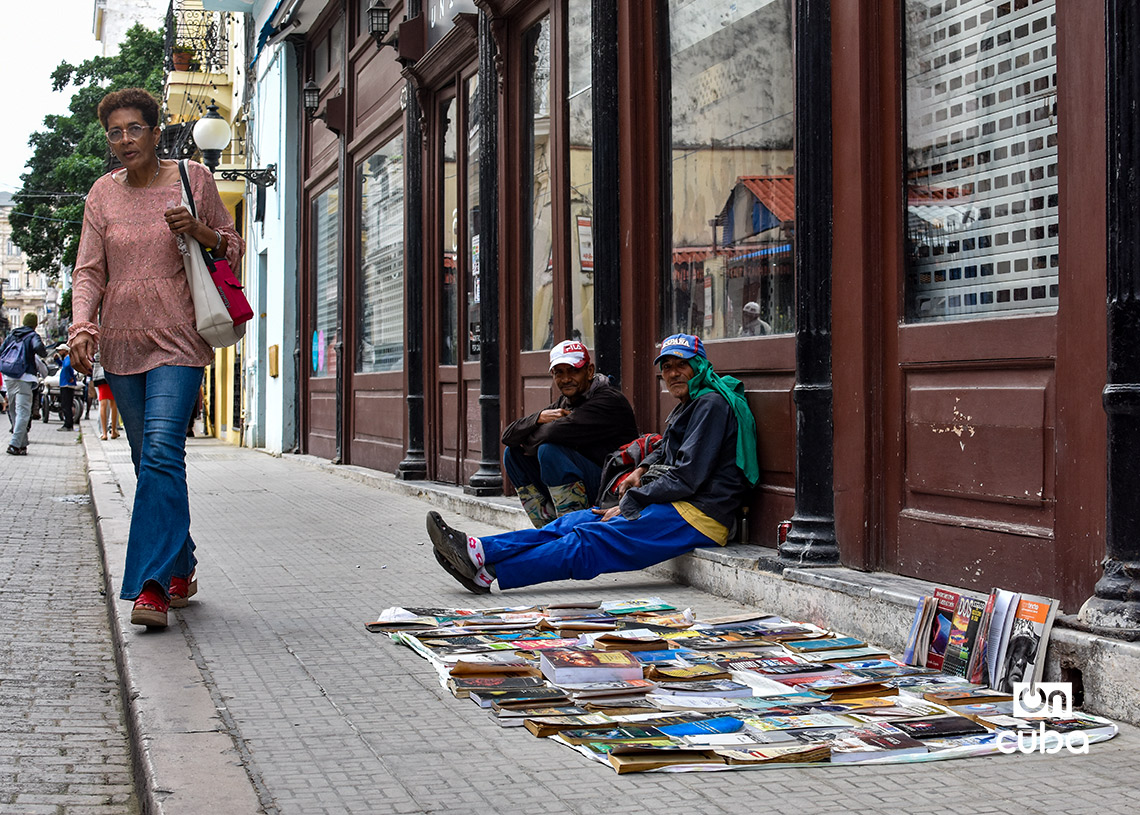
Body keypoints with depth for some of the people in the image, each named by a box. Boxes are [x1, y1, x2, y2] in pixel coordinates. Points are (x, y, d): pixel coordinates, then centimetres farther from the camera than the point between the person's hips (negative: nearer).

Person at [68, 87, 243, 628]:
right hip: (122, 342, 4)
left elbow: (233, 248, 11)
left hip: (178, 338, -4)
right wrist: (82, 327, -11)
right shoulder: (103, 194, 9)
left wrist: (201, 232, -10)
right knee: (148, 460, 8)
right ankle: (181, 569, 22)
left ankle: (152, 584, -22)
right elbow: (89, 270, 6)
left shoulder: (193, 178, 3)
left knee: (162, 451, -18)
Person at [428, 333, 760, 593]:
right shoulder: (688, 407, 23)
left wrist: (627, 507, -11)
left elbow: (687, 477, -16)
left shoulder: (711, 404, -9)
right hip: (677, 506, 10)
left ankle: (486, 572, -27)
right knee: (574, 523, -4)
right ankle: (477, 551, -14)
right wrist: (643, 470, 17)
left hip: (697, 515, -10)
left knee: (590, 540, -19)